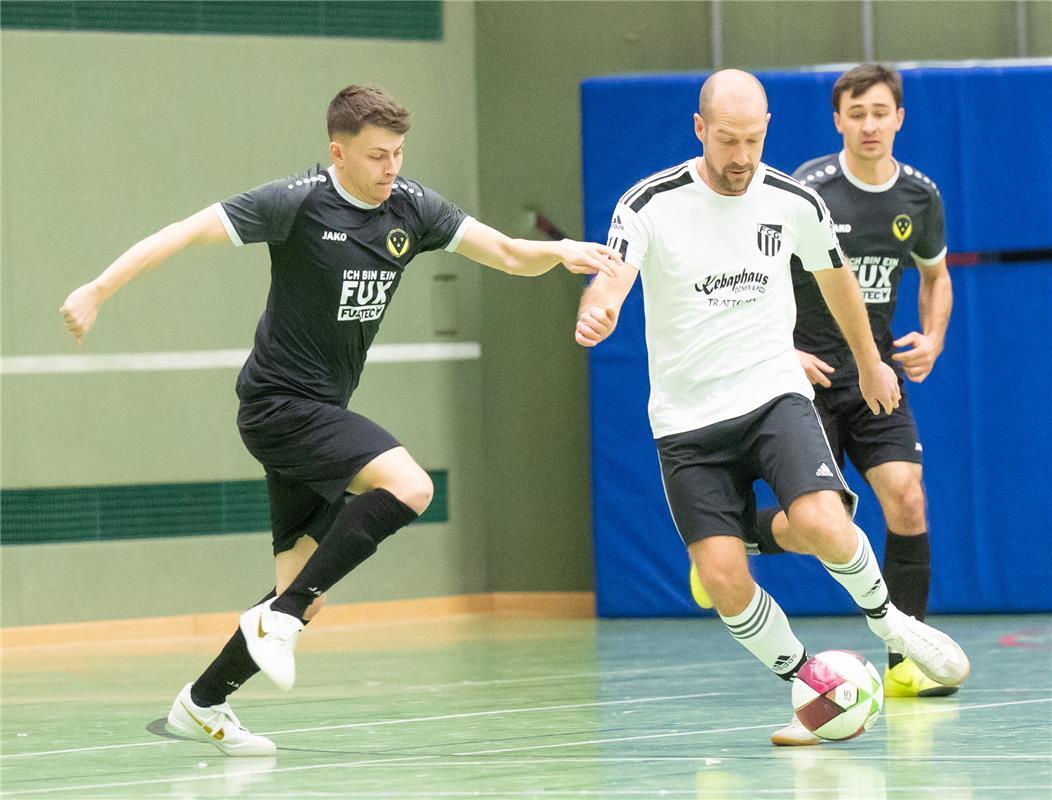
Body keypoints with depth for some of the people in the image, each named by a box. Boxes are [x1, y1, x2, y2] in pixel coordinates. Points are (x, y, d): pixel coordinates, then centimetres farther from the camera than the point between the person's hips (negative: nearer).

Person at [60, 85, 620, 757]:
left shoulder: (411, 207, 3)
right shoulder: (299, 203, -15)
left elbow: (508, 254, 2)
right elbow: (186, 232, -15)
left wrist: (559, 252, -19)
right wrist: (99, 290, -22)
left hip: (321, 413, 8)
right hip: (280, 402, -8)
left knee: (306, 595, 7)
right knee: (409, 485, -27)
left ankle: (203, 703, 21)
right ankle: (280, 618, -20)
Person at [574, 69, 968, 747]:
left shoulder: (795, 202, 0)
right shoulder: (651, 204, -9)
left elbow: (836, 278, 19)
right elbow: (611, 279, -23)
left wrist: (870, 363, 31)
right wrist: (596, 314, -48)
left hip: (774, 392, 0)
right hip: (687, 417, 0)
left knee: (822, 524, -25)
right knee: (723, 577, -13)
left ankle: (888, 620, 6)